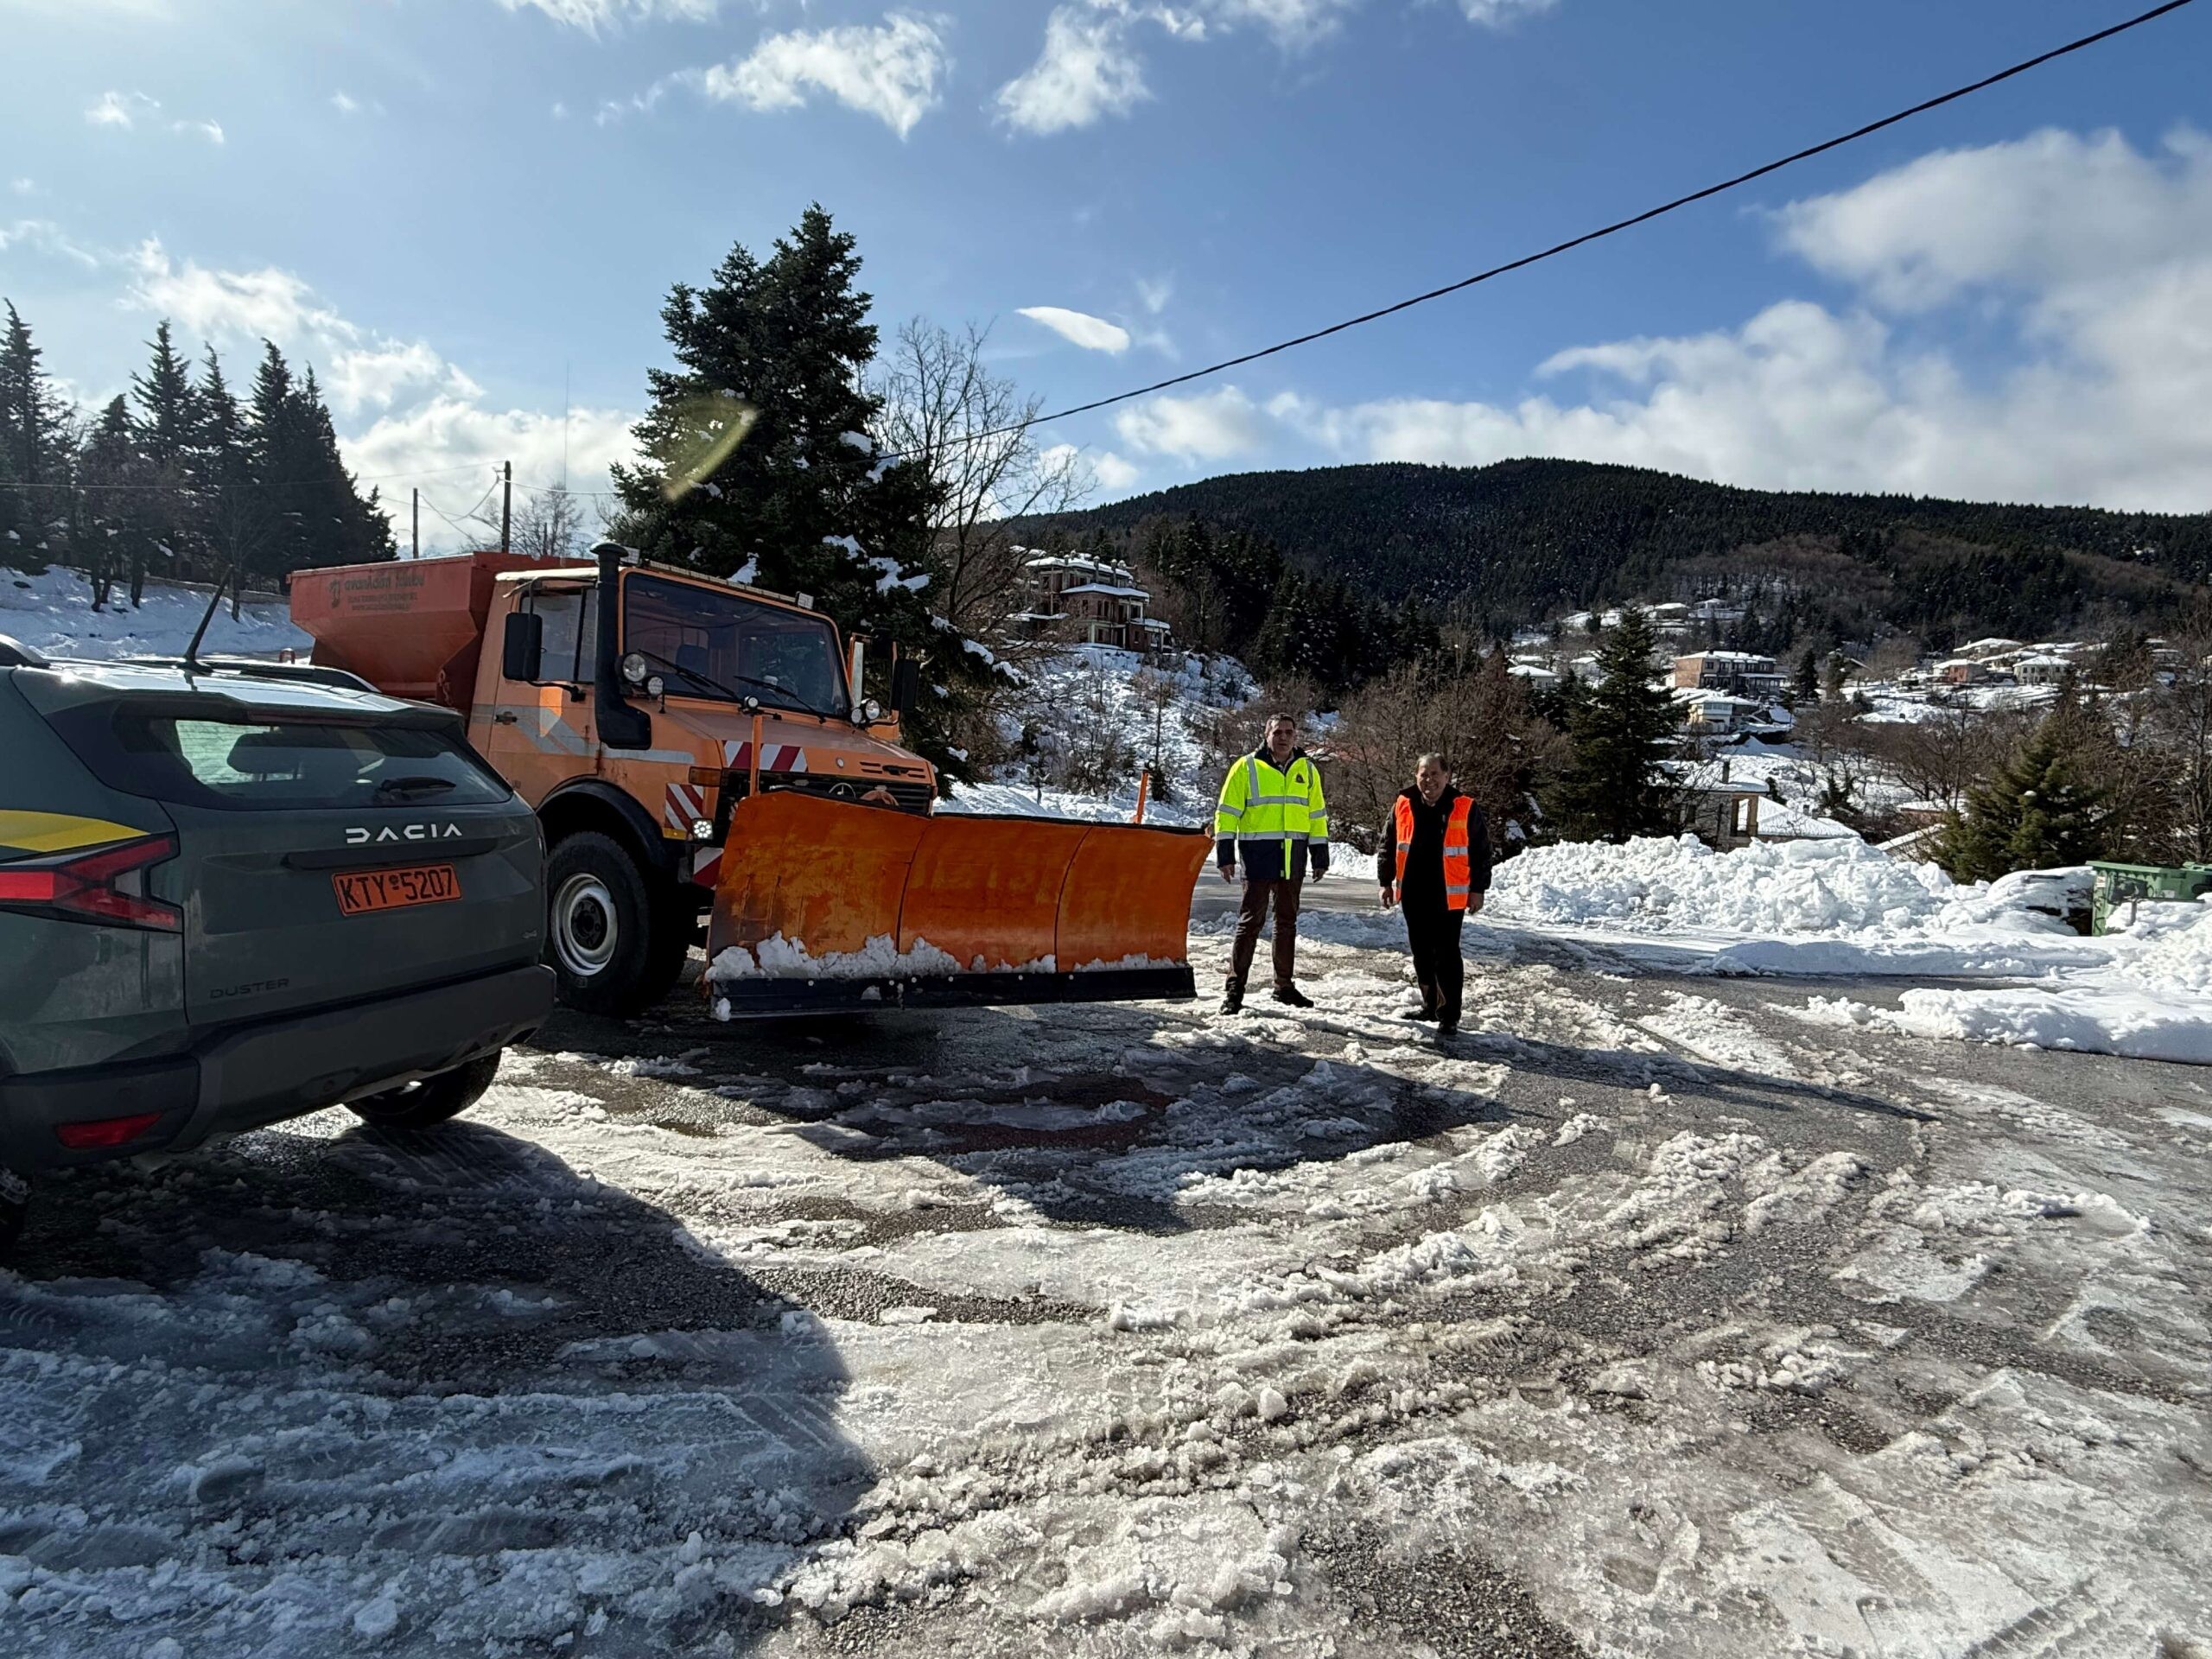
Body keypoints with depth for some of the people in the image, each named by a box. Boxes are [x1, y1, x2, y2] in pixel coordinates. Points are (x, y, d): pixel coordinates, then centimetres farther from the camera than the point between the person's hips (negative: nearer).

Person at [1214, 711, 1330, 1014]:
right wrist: (1225, 855, -8)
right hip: (1258, 855, -4)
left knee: (1287, 921, 13)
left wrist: (1320, 857, 11)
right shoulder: (1247, 767, -2)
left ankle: (1285, 985, 23)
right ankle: (1235, 989, 0)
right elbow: (1227, 812, -2)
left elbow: (1317, 815, 15)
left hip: (1293, 858, 5)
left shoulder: (1307, 770, 10)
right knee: (1251, 920, -6)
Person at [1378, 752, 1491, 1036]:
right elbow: (1388, 847, 13)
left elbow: (1481, 852, 0)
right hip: (1413, 896, 4)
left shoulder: (1466, 809, -4)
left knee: (1446, 954, -3)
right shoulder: (1403, 806, 4)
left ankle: (1449, 1015, 4)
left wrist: (1477, 890, -1)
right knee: (1421, 953, 14)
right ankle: (1430, 1005, 27)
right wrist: (1385, 882, 10)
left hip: (1449, 897, -4)